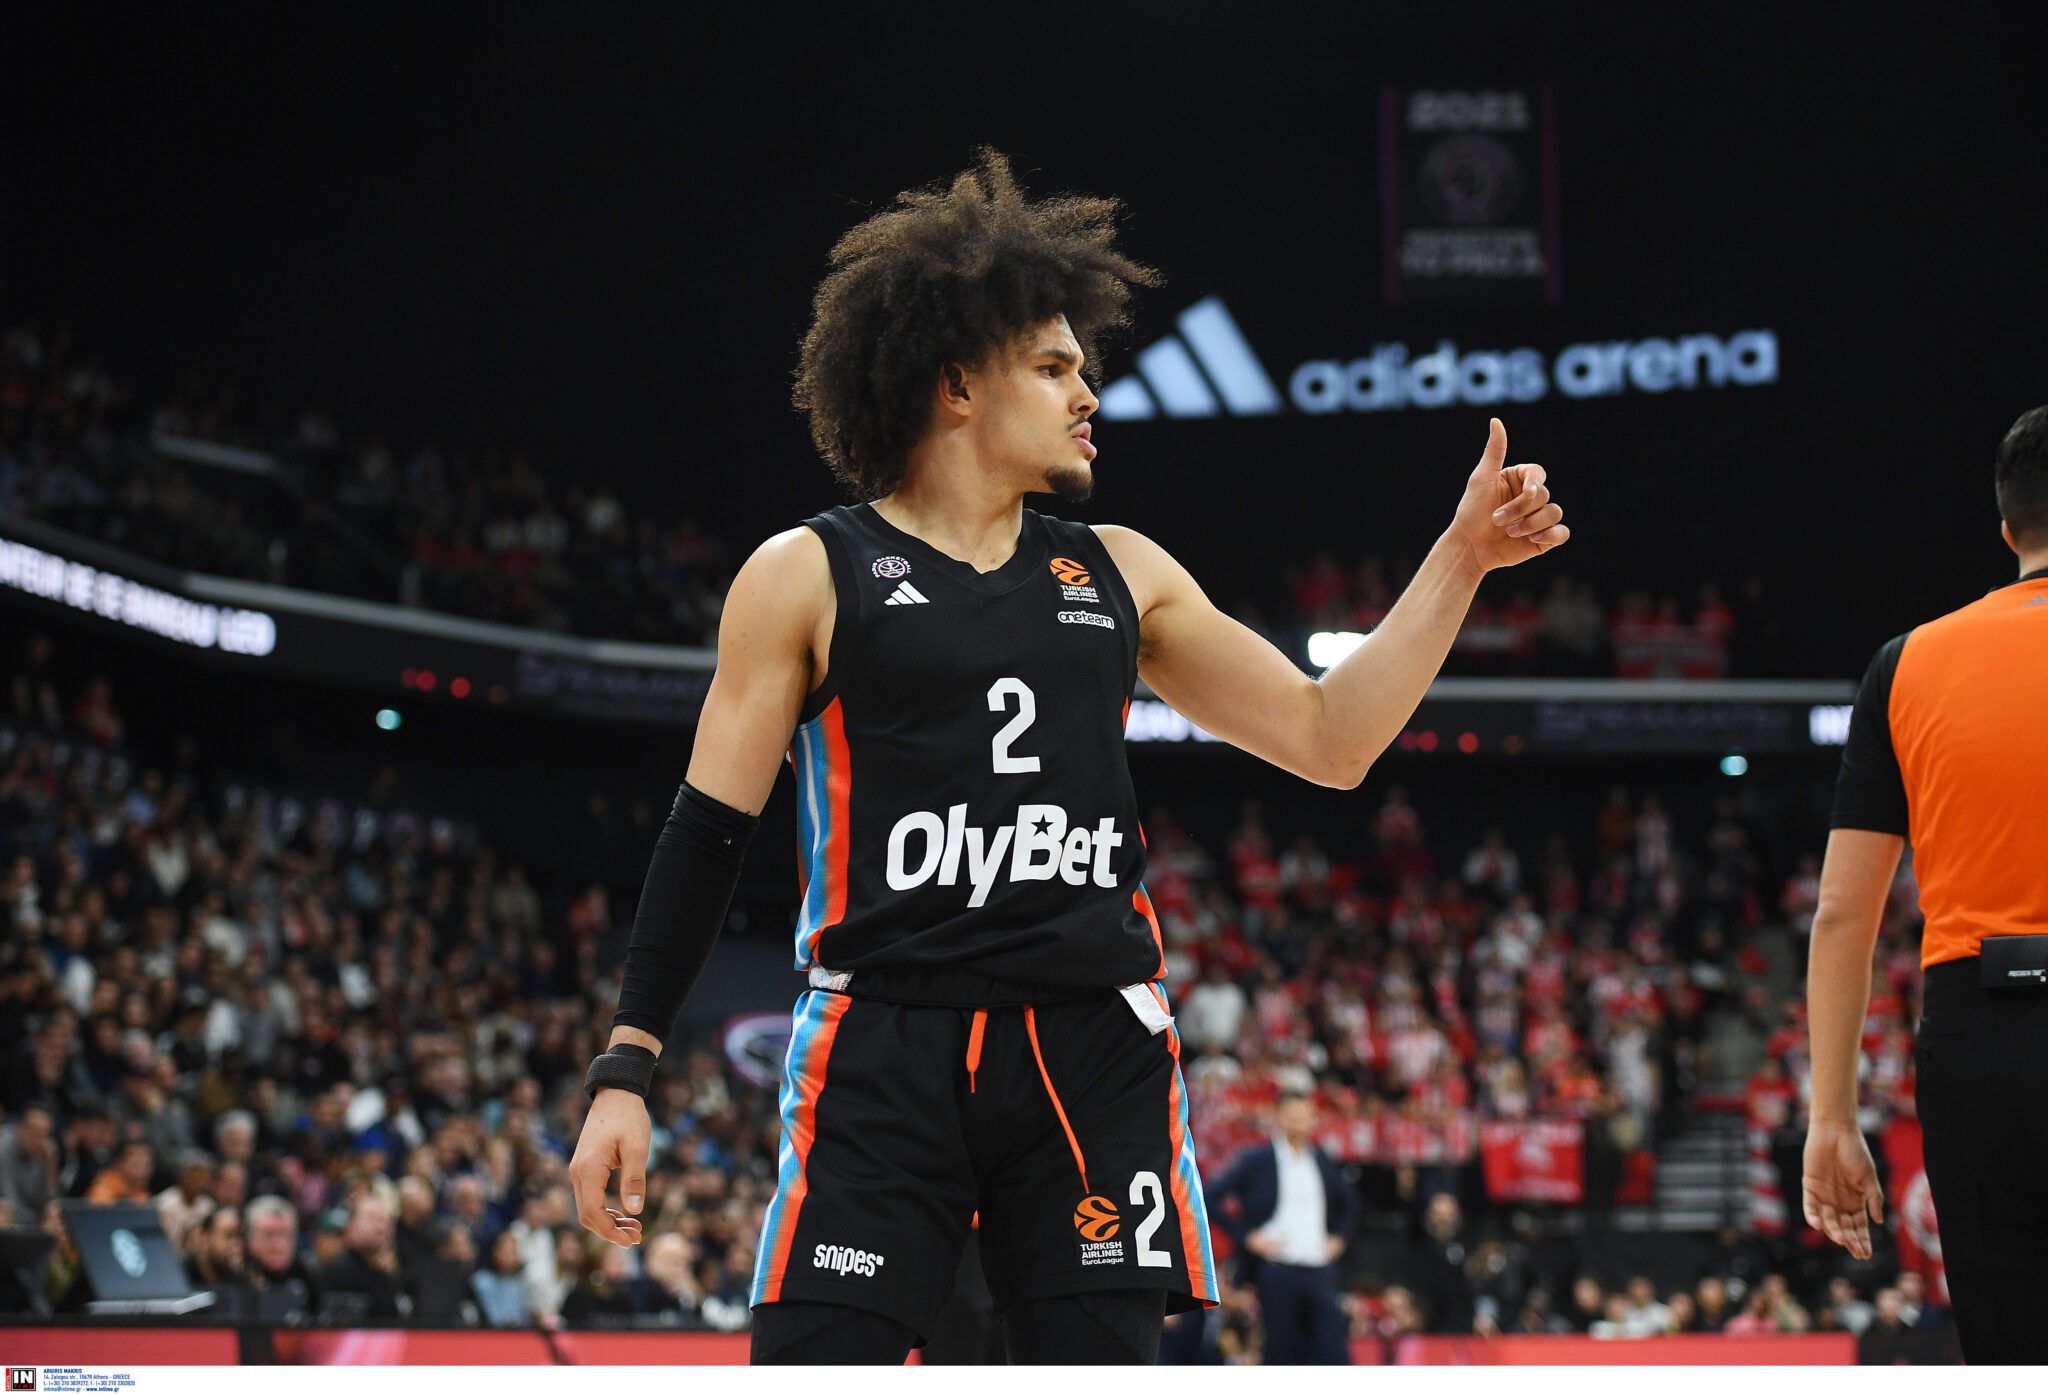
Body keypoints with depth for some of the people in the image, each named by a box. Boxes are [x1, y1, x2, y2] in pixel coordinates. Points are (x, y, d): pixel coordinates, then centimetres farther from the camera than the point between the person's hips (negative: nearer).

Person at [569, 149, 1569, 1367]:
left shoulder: (1120, 574, 16)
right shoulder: (808, 576, 5)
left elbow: (1330, 740, 17)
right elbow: (710, 832, 4)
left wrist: (1462, 559, 10)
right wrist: (627, 1071, -2)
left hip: (1096, 1060, 4)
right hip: (883, 1050, -4)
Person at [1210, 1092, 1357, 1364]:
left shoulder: (1323, 1161, 12)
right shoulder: (1257, 1160, -1)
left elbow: (1348, 1202, 29)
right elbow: (1217, 1197, -4)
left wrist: (1339, 1237, 14)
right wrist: (1247, 1237, -8)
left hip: (1319, 1269, 3)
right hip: (1277, 1268, -3)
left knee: (1334, 1351, -6)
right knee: (1283, 1352, 1)